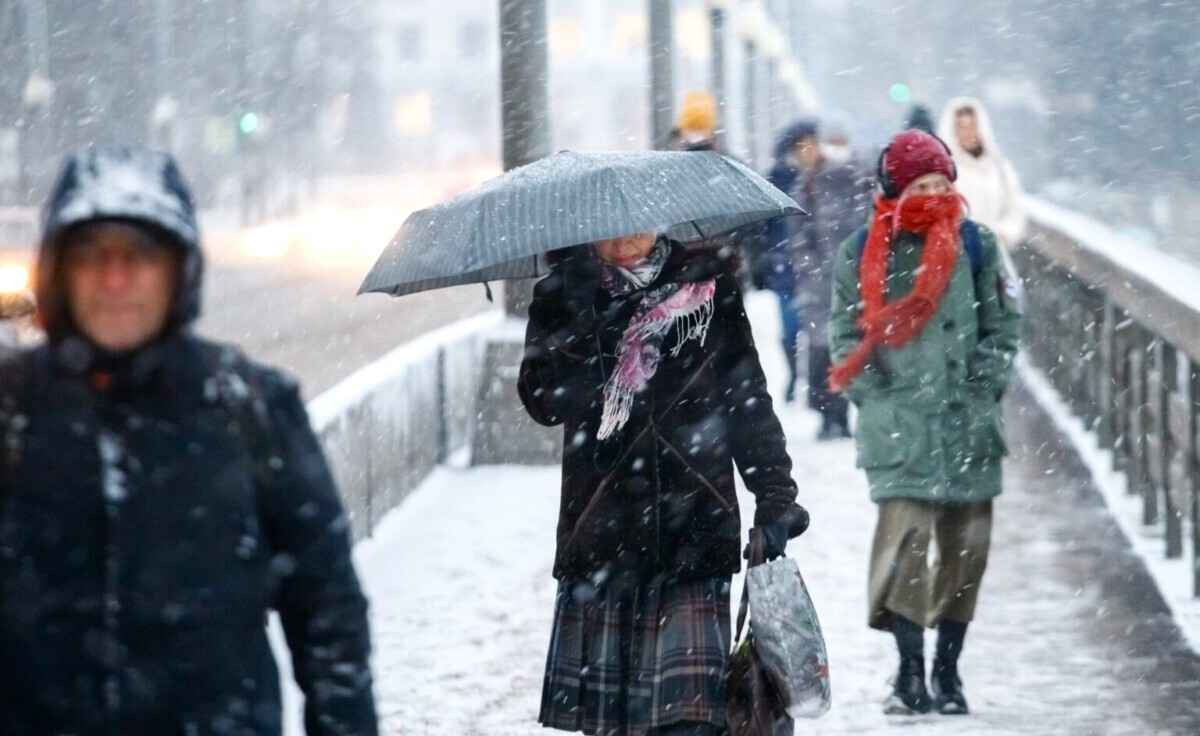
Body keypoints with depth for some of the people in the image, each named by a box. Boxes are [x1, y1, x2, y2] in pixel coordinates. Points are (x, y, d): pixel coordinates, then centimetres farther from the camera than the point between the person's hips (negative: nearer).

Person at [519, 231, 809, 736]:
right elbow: (545, 402, -6)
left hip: (693, 538, -1)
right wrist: (582, 313, -17)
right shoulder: (563, 300, 8)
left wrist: (774, 494, 1)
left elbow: (749, 400, 10)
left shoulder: (707, 286, 8)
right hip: (600, 538, 1)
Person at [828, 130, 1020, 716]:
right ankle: (909, 668, -11)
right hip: (898, 426, -2)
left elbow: (1002, 327, 8)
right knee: (904, 534, -15)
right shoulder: (862, 255, 2)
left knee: (966, 545, 6)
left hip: (968, 426, 2)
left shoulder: (976, 245, 6)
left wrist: (980, 393, -2)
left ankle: (947, 670, 19)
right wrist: (881, 399, -5)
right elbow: (848, 337, 5)